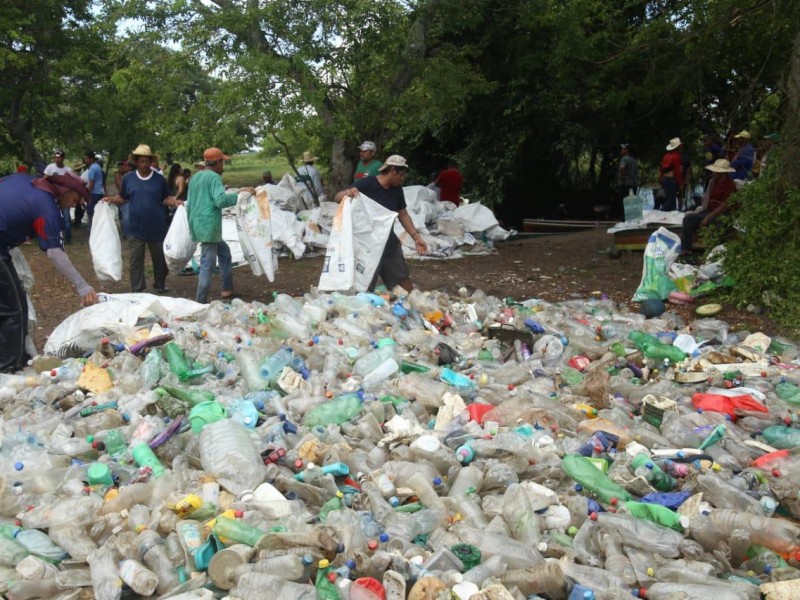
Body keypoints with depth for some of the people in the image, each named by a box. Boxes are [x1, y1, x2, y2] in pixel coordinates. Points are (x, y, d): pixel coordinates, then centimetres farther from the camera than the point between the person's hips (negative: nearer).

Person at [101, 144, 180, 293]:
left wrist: (175, 202, -14)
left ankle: (160, 286, 29)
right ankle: (136, 290, 11)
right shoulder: (128, 178, 3)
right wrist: (110, 199, -8)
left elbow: (166, 198, 5)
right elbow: (123, 198, 10)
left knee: (159, 258, 12)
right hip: (135, 228, 0)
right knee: (136, 259, 3)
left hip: (157, 228, 0)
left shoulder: (159, 179, 1)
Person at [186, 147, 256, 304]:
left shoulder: (195, 177, 18)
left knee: (224, 252, 23)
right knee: (207, 265, -6)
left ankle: (227, 289, 23)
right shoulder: (214, 177, -9)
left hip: (197, 225, 10)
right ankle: (201, 302, -5)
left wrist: (191, 225, 30)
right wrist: (241, 193, -18)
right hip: (209, 226, -10)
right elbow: (221, 200, -22)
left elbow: (189, 204, 24)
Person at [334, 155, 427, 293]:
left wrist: (416, 237, 3)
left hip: (389, 243, 7)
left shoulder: (397, 188, 2)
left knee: (403, 277, 18)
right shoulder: (366, 184, -18)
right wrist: (347, 193, -43)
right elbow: (337, 198, -19)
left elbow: (403, 215, 11)